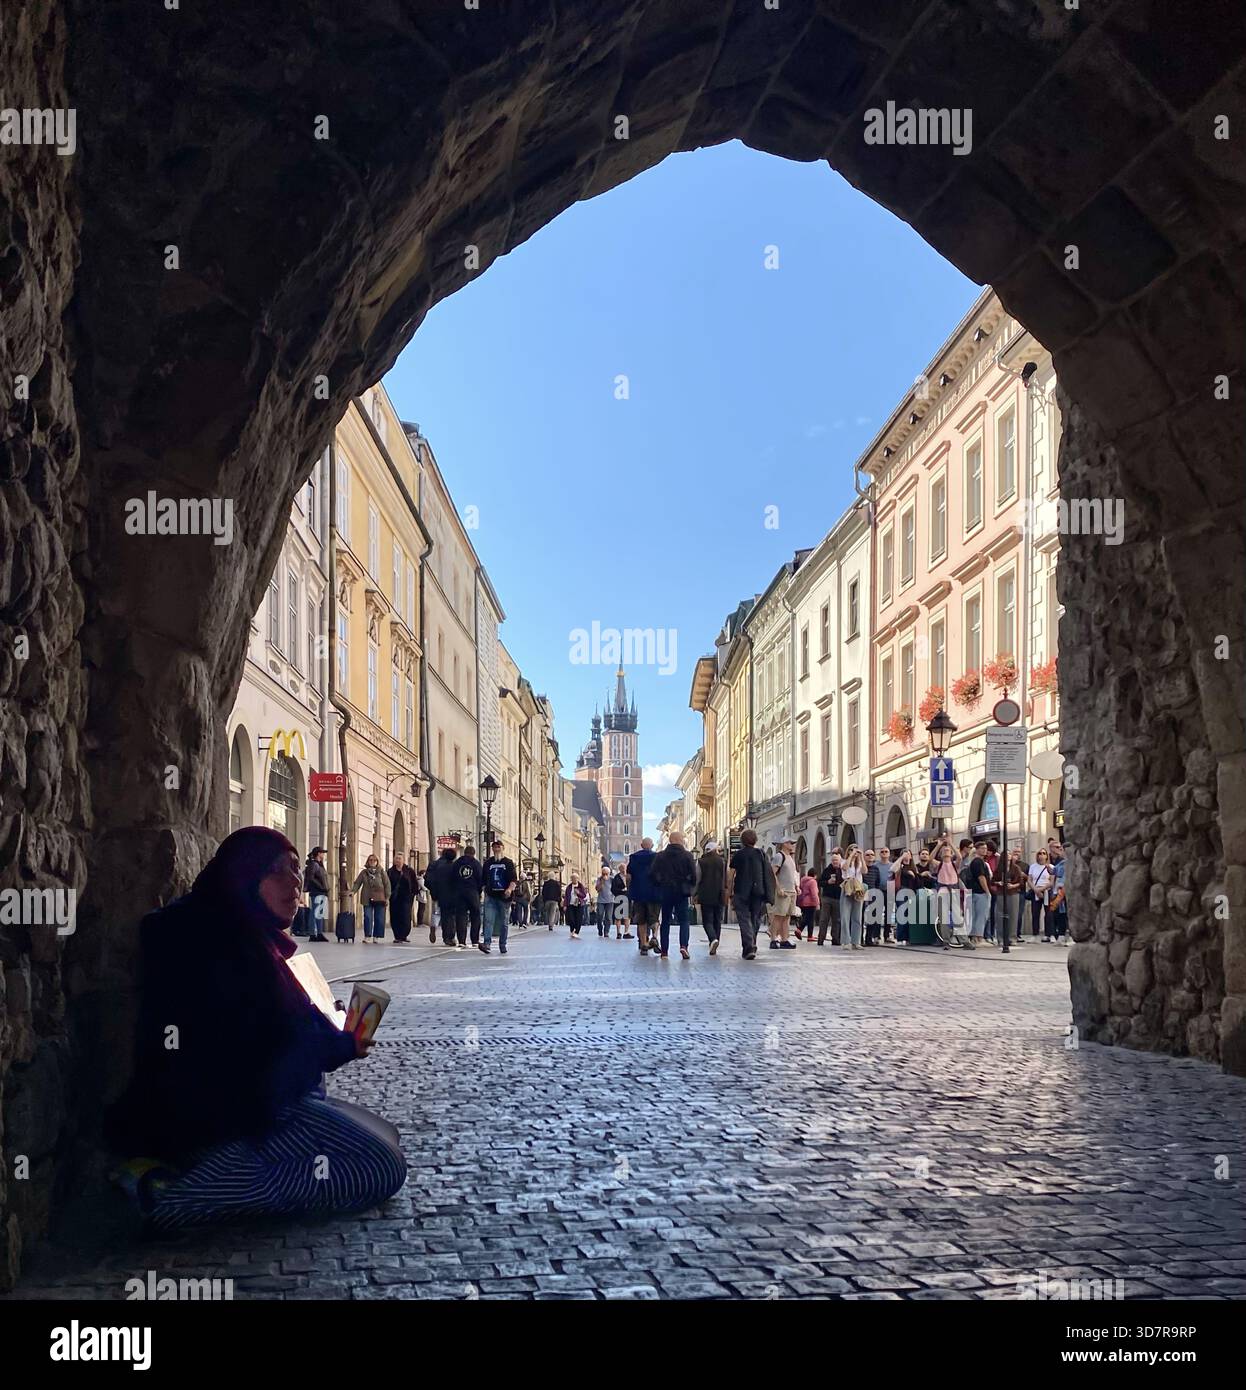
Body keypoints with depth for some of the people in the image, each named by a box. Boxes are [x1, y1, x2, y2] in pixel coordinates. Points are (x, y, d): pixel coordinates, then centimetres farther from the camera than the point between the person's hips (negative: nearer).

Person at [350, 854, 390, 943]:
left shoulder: (381, 872, 4)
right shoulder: (363, 872, 9)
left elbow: (387, 884, 2)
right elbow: (357, 883, 6)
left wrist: (387, 897, -4)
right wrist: (352, 891, -12)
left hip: (379, 899, -1)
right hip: (367, 899, 1)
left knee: (379, 918, 1)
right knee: (367, 918, -5)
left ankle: (376, 936, 9)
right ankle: (367, 936, -1)